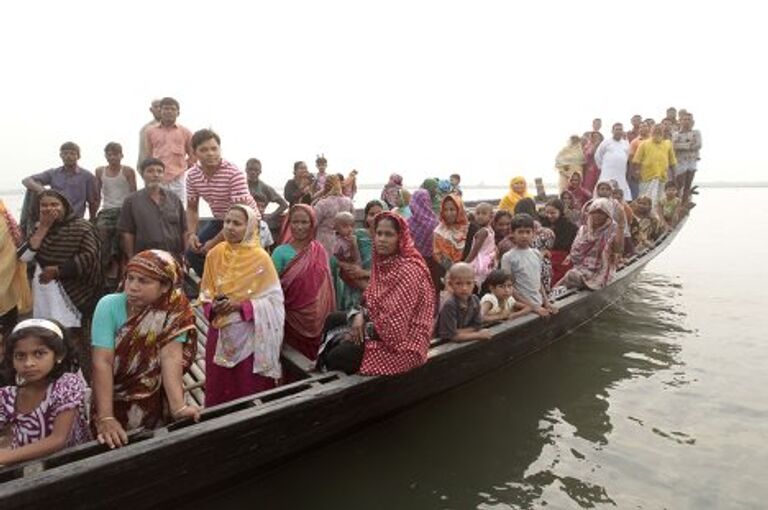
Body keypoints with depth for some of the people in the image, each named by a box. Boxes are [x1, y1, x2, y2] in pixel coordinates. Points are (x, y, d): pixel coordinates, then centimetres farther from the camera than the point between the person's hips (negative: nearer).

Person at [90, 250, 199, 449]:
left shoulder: (176, 310, -17)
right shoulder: (109, 306, -18)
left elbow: (170, 356, -26)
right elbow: (102, 362, -24)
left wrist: (178, 407, -38)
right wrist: (105, 418, -32)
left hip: (157, 405, 0)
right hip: (115, 401, 0)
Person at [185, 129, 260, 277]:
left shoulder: (234, 174, -29)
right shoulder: (192, 175, -10)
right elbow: (192, 208, 5)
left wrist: (215, 242, -26)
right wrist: (191, 233, -14)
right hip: (220, 220, 6)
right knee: (193, 253, -1)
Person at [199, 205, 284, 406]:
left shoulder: (260, 258, -11)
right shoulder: (214, 254, 1)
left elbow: (273, 299, -11)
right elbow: (205, 293, 9)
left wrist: (240, 305, -21)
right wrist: (213, 306, -12)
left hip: (249, 335, -4)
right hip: (220, 334, 4)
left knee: (249, 391, 6)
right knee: (219, 389, 13)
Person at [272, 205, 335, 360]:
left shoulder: (321, 252, 2)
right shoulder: (281, 252, -6)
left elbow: (327, 288, 8)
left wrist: (329, 319, 7)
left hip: (319, 320, 2)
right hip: (292, 318, -2)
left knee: (317, 359, 12)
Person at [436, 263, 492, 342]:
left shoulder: (475, 300, -6)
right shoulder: (449, 305, -23)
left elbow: (477, 326, -2)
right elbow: (450, 336, -23)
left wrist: (459, 332, -18)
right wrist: (478, 335, -17)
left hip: (464, 341, 6)